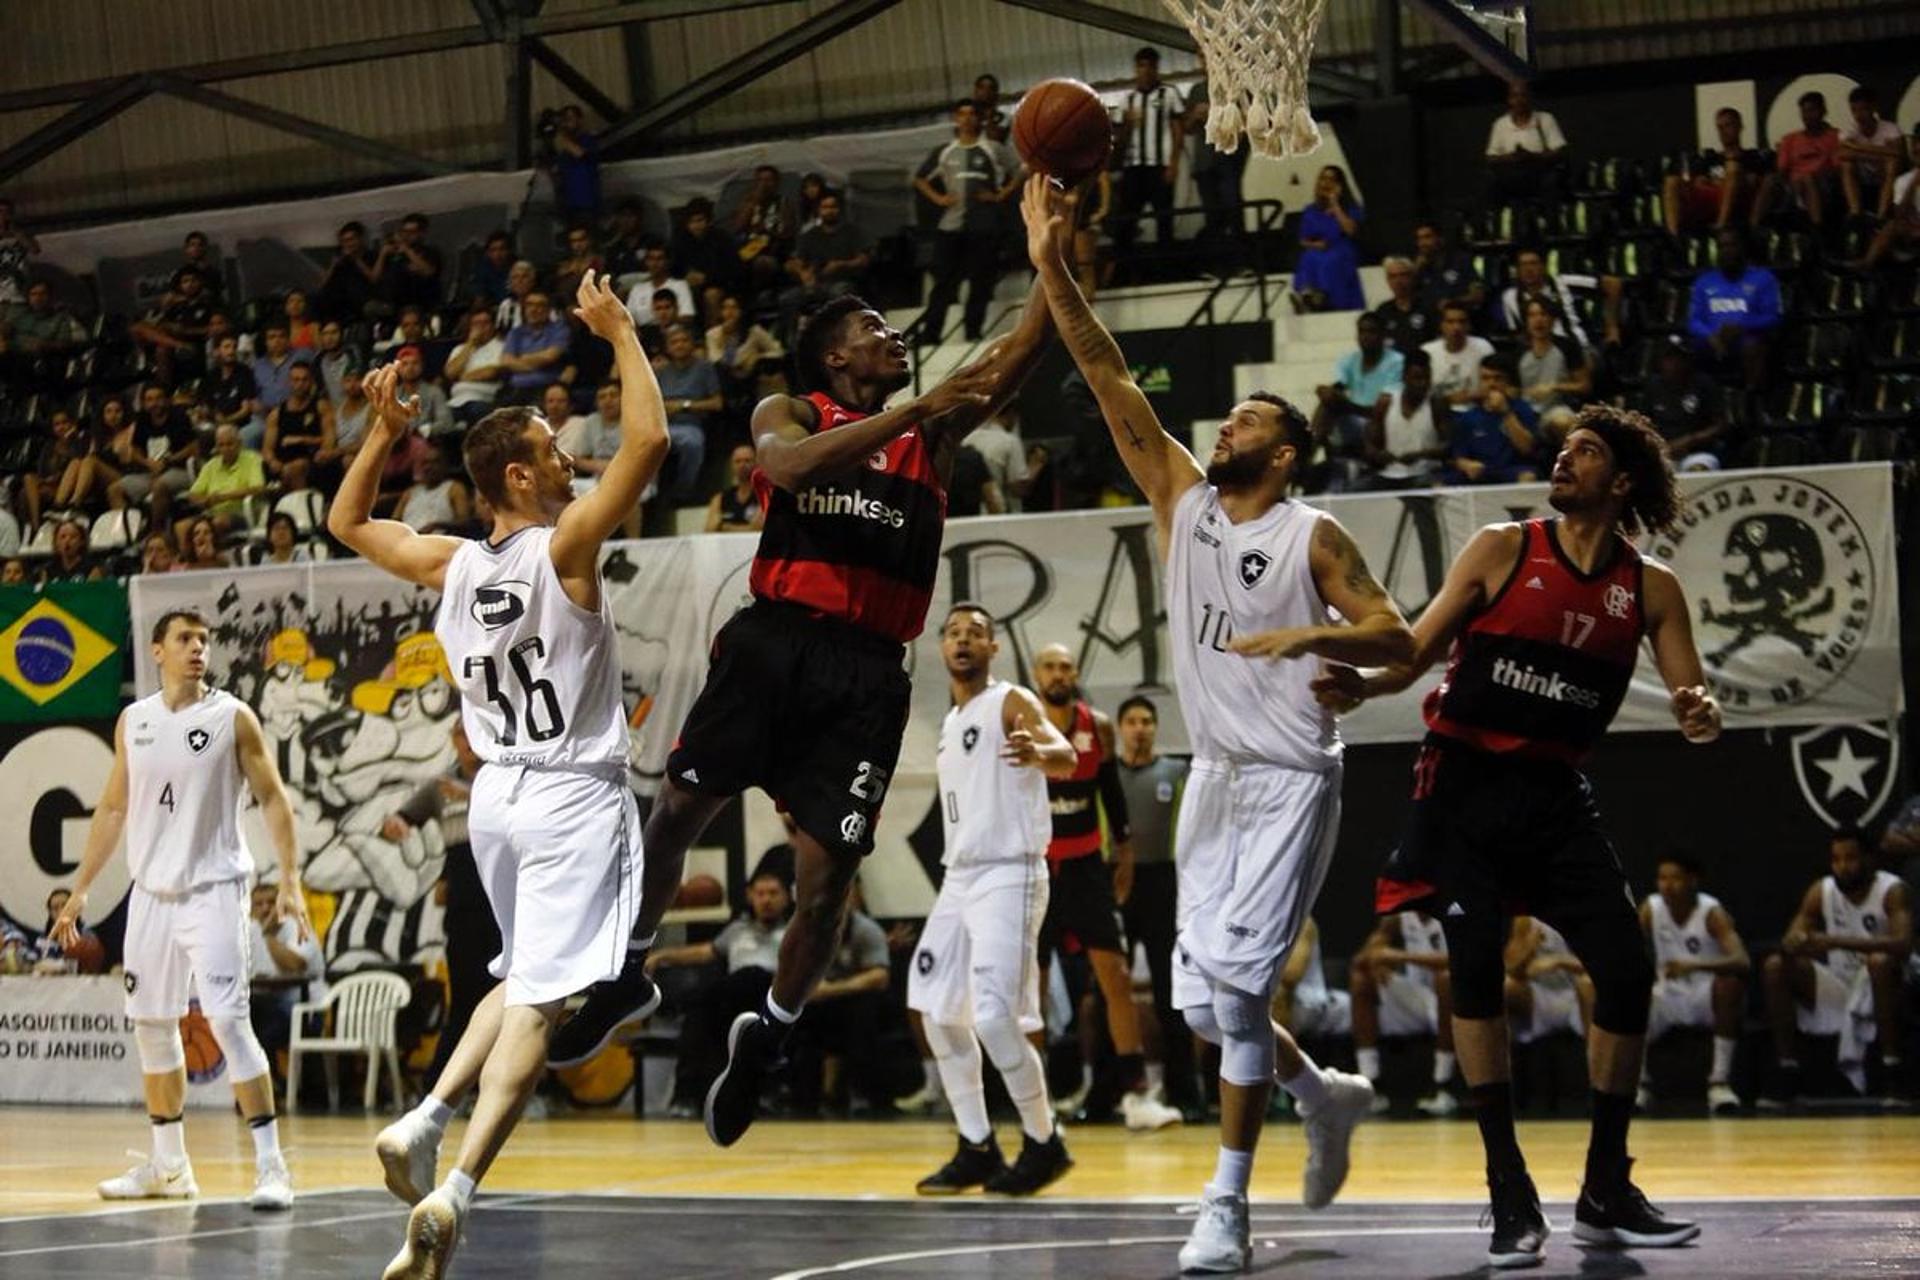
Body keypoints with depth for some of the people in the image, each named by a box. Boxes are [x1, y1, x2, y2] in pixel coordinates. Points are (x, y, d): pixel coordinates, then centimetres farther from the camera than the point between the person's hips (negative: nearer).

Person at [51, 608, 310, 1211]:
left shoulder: (233, 717, -4)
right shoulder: (133, 721, 9)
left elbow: (272, 799, -5)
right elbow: (113, 808, 17)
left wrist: (290, 880, -15)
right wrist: (81, 888, 15)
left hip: (213, 890, -6)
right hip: (152, 891, 6)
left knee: (228, 1019, -15)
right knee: (151, 1023, 10)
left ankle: (271, 1164, -13)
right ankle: (169, 1166, 23)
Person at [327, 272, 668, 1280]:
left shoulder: (447, 565, 3)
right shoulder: (565, 549, -13)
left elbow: (347, 522, 20)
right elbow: (649, 441, -19)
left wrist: (382, 432, 16)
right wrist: (619, 334, -10)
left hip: (496, 794, 6)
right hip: (573, 798, -6)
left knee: (522, 977, 24)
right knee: (536, 997, -11)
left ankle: (424, 1122, 7)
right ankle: (455, 1190, -23)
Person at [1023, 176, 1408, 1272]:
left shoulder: (1314, 539, -6)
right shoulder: (1185, 502, 7)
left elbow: (1400, 640, -10)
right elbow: (1115, 384, 1)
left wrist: (1312, 637, -27)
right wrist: (1055, 275, -6)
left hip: (1292, 781, -6)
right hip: (1215, 778, 6)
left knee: (1235, 986, -15)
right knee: (1202, 1001, 7)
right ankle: (1328, 1096, 34)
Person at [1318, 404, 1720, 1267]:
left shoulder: (1650, 589, 5)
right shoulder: (1503, 549, -1)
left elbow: (1695, 699, 2)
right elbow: (1417, 652, -1)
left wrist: (1701, 715, -22)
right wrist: (1361, 686, -21)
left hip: (1556, 796, 3)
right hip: (1468, 783, -3)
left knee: (1628, 971, -3)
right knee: (1476, 961, -14)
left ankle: (1606, 1192, 11)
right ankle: (1510, 1191, -7)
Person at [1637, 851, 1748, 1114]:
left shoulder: (1711, 912, -19)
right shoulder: (1650, 909, -7)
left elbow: (1743, 962, -33)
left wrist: (1694, 966, -49)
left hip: (1707, 995, -3)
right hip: (1667, 996, 3)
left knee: (1731, 982, -36)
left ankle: (1720, 1080, -28)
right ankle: (1639, 1081, -4)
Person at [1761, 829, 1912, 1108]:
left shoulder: (1892, 891, -14)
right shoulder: (1821, 892, 0)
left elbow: (1903, 944, -30)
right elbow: (1793, 937, -3)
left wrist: (1838, 942, -39)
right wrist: (1792, 945, -31)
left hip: (1877, 987, -5)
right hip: (1838, 985, 5)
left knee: (1881, 961, -38)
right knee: (1775, 967, -14)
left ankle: (1893, 1072, -32)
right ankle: (1788, 1073, -12)